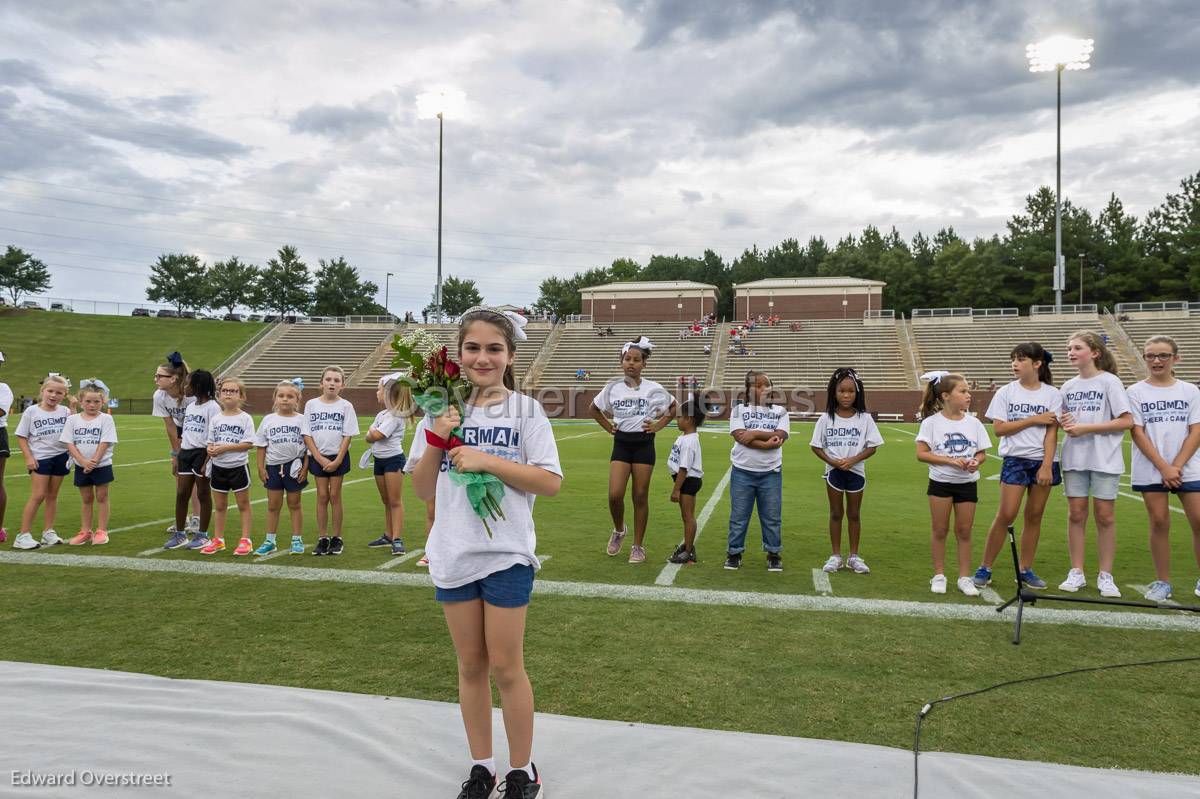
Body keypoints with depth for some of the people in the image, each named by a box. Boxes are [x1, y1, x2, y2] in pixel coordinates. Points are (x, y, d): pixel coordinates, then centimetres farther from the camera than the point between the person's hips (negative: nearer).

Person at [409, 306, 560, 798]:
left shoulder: (525, 410, -5)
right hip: (453, 555, 3)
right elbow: (423, 491, 5)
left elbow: (550, 482, -10)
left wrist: (487, 461, -18)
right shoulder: (443, 411, 5)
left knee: (506, 667, 4)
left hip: (507, 555, -3)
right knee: (470, 666, 13)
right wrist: (436, 440, -11)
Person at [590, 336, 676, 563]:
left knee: (640, 496, 3)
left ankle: (638, 546, 15)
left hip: (643, 444, -1)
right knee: (615, 495, -9)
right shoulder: (612, 388, 0)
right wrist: (609, 427, 7)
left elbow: (674, 408, 8)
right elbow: (594, 409, 16)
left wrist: (658, 426, 0)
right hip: (621, 444, 1)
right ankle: (618, 530, 22)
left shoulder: (653, 389, -5)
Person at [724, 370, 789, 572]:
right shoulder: (739, 409, 1)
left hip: (771, 472, 1)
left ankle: (774, 554, 20)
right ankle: (734, 553, 17)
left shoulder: (780, 411, 6)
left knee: (772, 517, 8)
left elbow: (780, 436, -9)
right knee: (738, 516, 6)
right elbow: (740, 436, -13)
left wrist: (755, 434, -18)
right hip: (742, 471, -1)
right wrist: (767, 443, -18)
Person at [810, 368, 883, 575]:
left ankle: (854, 556, 20)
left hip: (856, 471, 0)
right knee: (836, 513, 9)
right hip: (834, 472, 0)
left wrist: (853, 460, -18)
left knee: (854, 514, 10)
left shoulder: (864, 418, -5)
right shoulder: (826, 418, -5)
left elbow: (872, 446, -4)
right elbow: (816, 446, -1)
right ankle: (836, 556, 17)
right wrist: (831, 461, -16)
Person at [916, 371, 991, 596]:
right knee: (940, 530, 6)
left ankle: (964, 577, 18)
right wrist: (950, 460, -22)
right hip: (941, 482, -2)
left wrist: (975, 462, -16)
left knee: (964, 531, 8)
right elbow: (921, 453, -12)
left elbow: (982, 452, 7)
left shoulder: (973, 423, 2)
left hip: (967, 483, 3)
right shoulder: (932, 422, -8)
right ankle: (939, 575, 18)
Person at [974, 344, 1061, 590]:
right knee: (1006, 515, -6)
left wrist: (1047, 466, -11)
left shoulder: (1052, 394, 1)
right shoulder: (1006, 392, 2)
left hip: (1044, 461, 1)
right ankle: (985, 568, 3)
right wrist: (1034, 419, -9)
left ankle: (1025, 570, 17)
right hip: (1015, 460, -1)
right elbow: (998, 429, -5)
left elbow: (1051, 433, -4)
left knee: (1034, 516, 6)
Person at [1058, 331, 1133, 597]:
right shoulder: (1068, 386, 10)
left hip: (1104, 459, -4)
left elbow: (1126, 421, -11)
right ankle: (1076, 573, 12)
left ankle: (1106, 576, 11)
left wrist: (1085, 428, -16)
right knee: (1076, 514, 4)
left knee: (1104, 515, 1)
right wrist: (1064, 422, -3)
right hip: (1074, 458, 4)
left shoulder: (1110, 382, -5)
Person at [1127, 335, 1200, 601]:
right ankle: (1162, 582, 11)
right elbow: (1138, 433, -4)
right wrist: (1163, 467, -11)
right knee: (1159, 523, 1)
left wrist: (1176, 466, -10)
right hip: (1151, 471, -1)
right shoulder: (1137, 392, 1)